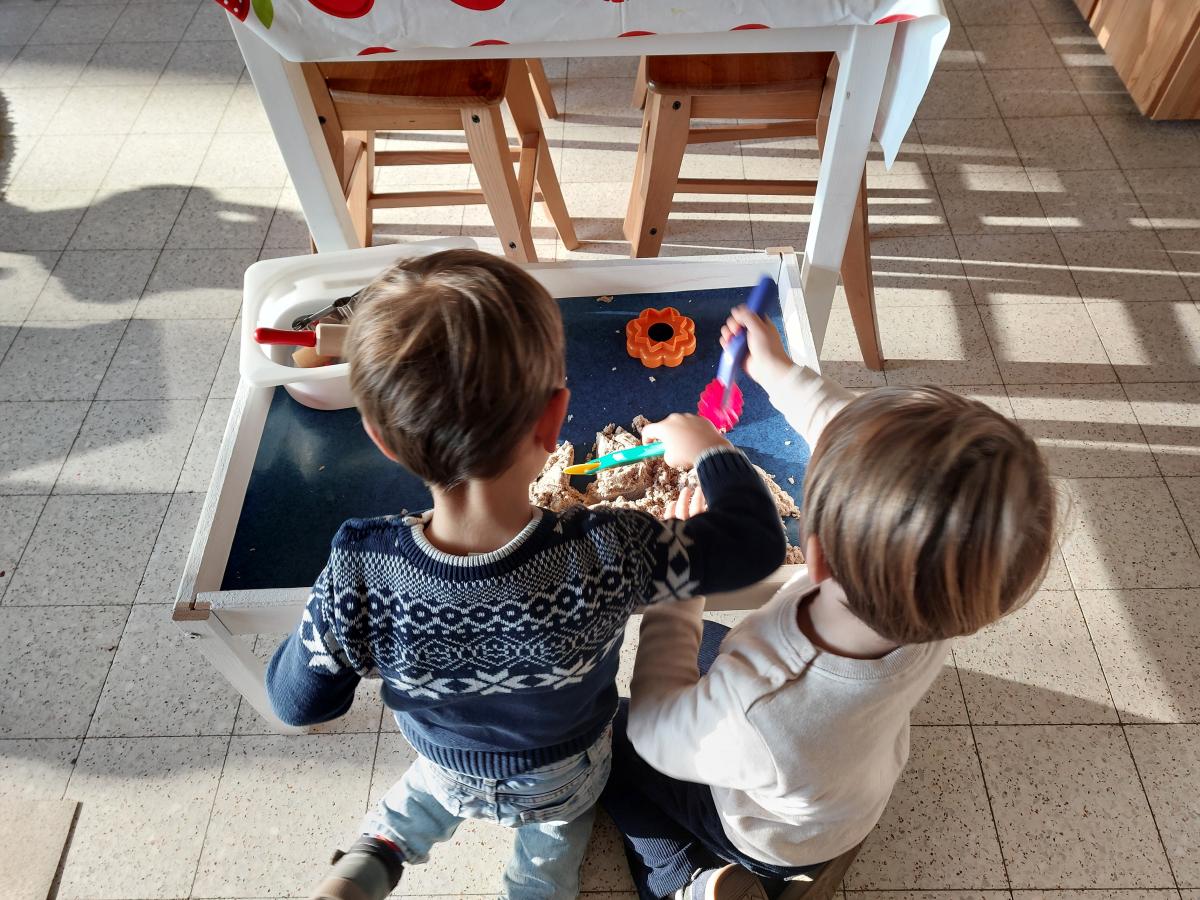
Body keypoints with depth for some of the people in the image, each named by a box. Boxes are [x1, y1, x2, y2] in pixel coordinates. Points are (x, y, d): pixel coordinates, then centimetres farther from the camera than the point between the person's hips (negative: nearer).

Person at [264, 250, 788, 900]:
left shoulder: (358, 573, -38)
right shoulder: (609, 556, -42)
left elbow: (298, 701, -19)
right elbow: (758, 541, -26)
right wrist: (710, 450, -10)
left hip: (448, 768, 0)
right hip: (562, 777, 0)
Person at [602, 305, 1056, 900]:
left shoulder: (757, 719, -51)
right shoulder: (943, 606, -37)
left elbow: (654, 731, -26)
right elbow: (867, 452, -17)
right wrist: (778, 372, -7)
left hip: (777, 841, -4)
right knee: (709, 645, 23)